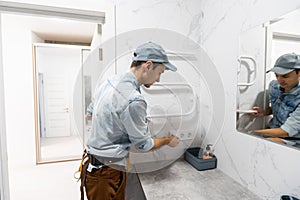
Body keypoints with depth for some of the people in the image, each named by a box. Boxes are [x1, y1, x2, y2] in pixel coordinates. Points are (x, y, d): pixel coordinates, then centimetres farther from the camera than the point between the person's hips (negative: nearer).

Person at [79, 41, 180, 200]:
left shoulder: (109, 82, -2)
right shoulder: (134, 100, -30)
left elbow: (91, 113, 12)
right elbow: (143, 145, -17)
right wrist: (168, 140, 0)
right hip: (106, 171, -8)